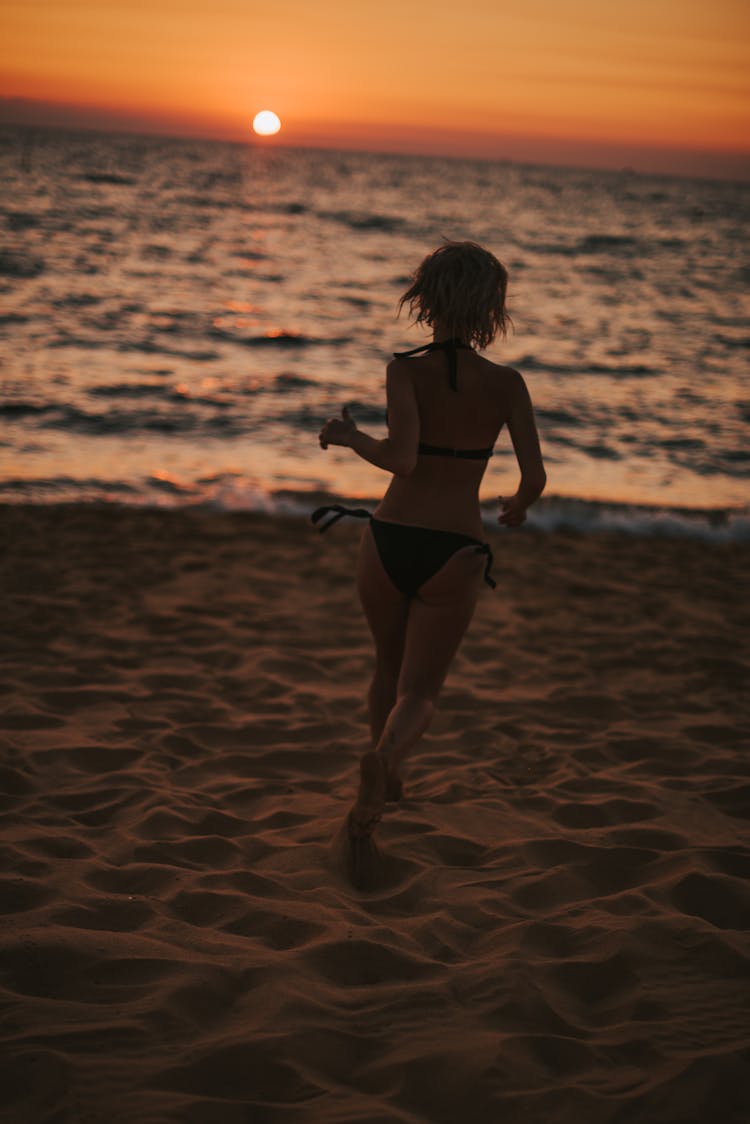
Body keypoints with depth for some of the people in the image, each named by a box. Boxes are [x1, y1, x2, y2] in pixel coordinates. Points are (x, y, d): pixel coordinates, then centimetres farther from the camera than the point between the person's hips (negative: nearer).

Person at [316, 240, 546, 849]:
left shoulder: (406, 371, -8)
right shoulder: (506, 384, -4)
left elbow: (402, 457, -22)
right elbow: (535, 477, -10)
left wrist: (351, 436, -4)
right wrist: (518, 505, 12)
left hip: (388, 542, 1)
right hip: (453, 554, -1)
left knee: (390, 666, 26)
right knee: (419, 691, 7)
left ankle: (387, 777, 43)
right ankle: (384, 756, -25)